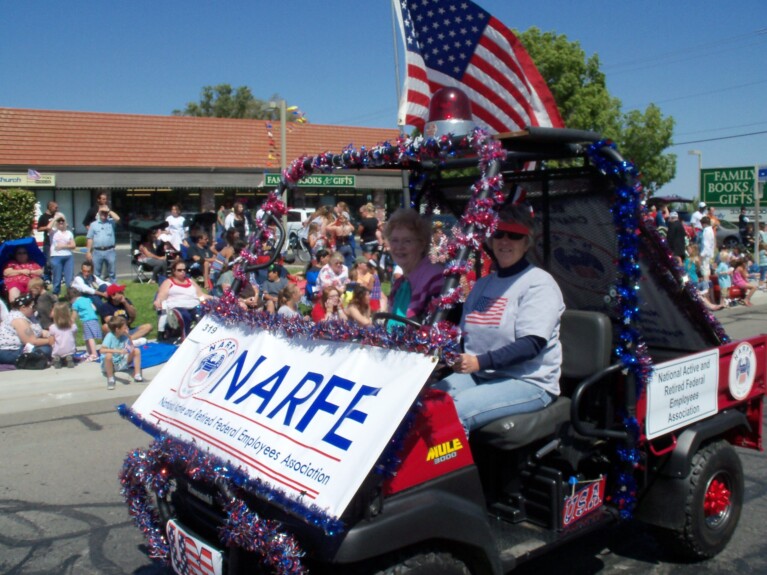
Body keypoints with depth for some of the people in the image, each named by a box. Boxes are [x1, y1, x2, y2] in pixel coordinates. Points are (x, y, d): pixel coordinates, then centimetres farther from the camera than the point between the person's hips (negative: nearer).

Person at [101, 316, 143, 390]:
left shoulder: (124, 336, -8)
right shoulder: (110, 336, -22)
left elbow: (132, 348, -7)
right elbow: (102, 350, -36)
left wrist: (128, 336, -20)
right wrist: (118, 351, -45)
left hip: (121, 363, 5)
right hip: (109, 364, -5)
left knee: (137, 350, -9)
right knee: (108, 355, -37)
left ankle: (137, 375, -5)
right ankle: (110, 379, -17)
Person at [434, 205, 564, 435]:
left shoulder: (539, 283, -5)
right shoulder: (483, 284, 17)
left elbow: (532, 345, -17)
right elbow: (465, 334, 18)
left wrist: (480, 362, -29)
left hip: (529, 381, -6)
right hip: (479, 375, 7)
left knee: (457, 413, -30)